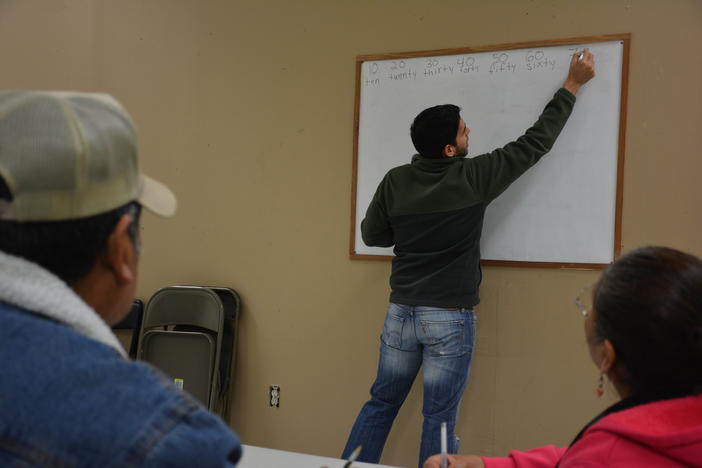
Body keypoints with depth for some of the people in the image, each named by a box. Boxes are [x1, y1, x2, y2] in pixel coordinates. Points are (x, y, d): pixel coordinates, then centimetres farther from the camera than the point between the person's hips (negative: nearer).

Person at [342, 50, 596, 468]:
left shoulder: (395, 182, -3)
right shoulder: (473, 179, -12)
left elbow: (373, 235, 9)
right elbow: (536, 143, -3)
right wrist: (573, 85, 6)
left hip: (402, 312, 4)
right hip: (450, 319, -4)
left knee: (381, 404, 16)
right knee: (439, 418, 5)